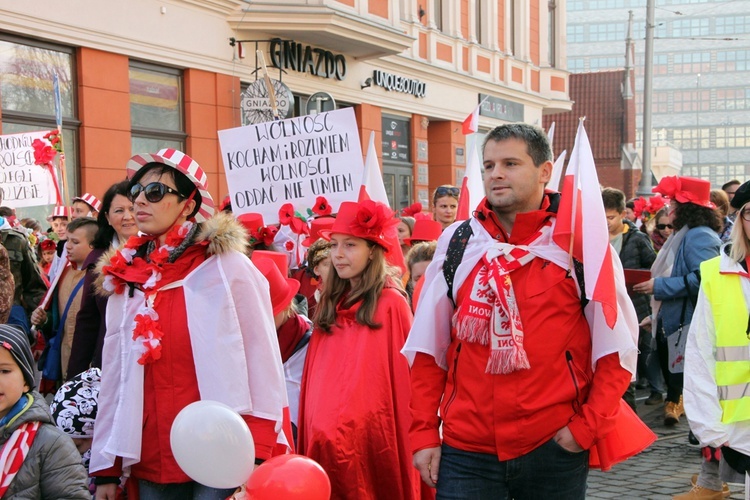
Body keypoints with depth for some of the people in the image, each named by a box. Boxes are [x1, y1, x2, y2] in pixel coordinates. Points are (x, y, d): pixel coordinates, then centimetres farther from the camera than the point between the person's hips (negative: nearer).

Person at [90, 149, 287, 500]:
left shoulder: (226, 266, -5)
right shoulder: (124, 279, 8)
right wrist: (106, 469, 9)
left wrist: (257, 458, -13)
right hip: (151, 463, 4)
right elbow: (114, 376, 10)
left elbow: (262, 360, -8)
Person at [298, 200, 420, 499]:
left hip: (370, 430, -6)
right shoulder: (331, 302, 12)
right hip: (323, 435, 6)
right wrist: (312, 427, 9)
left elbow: (405, 374, -8)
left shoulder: (391, 303, -9)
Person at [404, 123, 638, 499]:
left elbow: (617, 348, -1)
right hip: (465, 451, 1)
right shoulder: (456, 243, 4)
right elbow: (428, 349, 7)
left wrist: (587, 426, -9)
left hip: (555, 449, -1)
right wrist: (424, 434, 3)